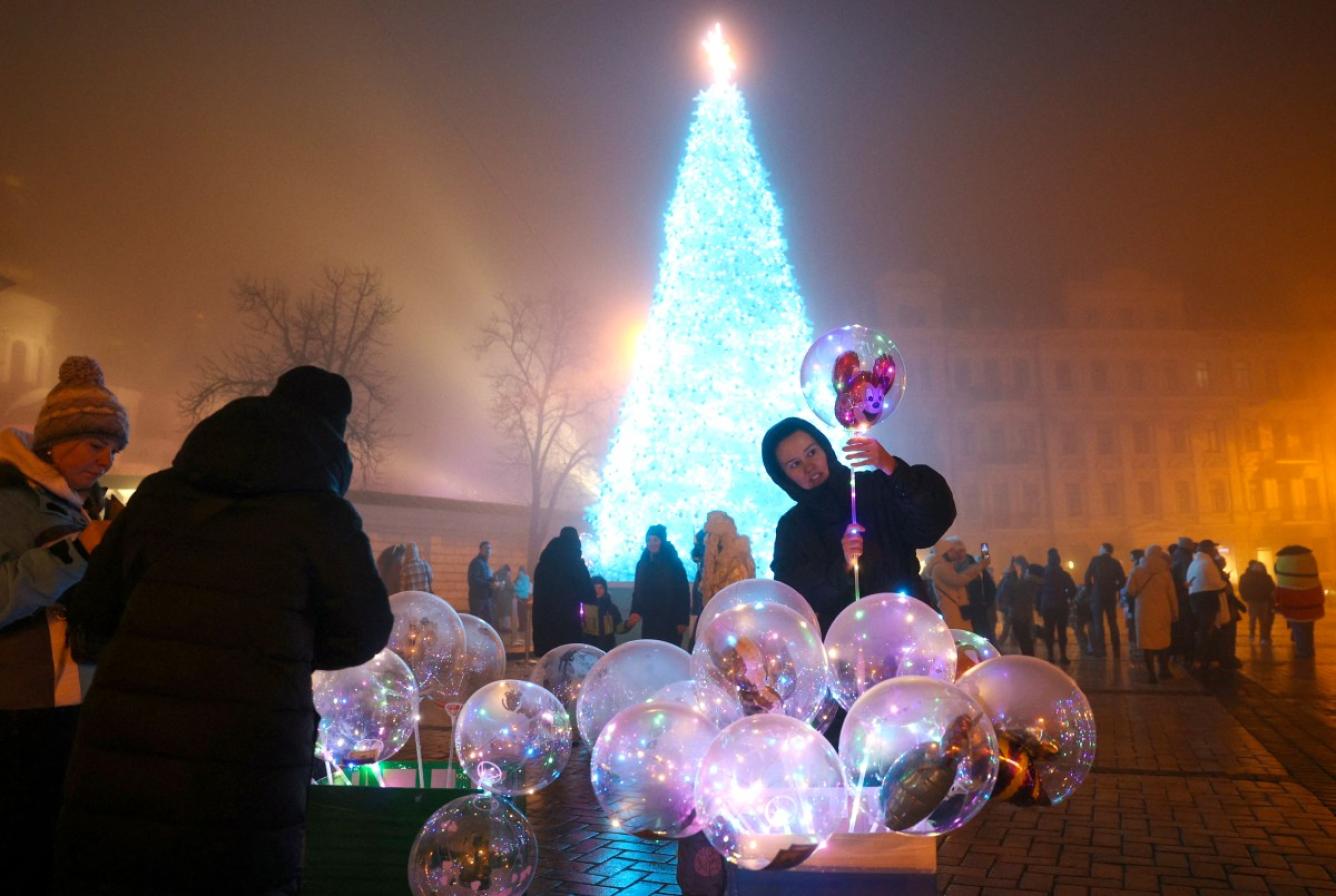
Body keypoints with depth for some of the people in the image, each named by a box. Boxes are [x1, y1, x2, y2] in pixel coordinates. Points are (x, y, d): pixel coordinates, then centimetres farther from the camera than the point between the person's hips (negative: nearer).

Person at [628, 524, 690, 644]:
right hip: (649, 620, 4)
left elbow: (684, 592, -7)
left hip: (671, 620, -4)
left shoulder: (674, 563, -5)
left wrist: (683, 620, -12)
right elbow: (638, 592, 12)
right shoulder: (642, 564, 7)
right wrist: (635, 612, -5)